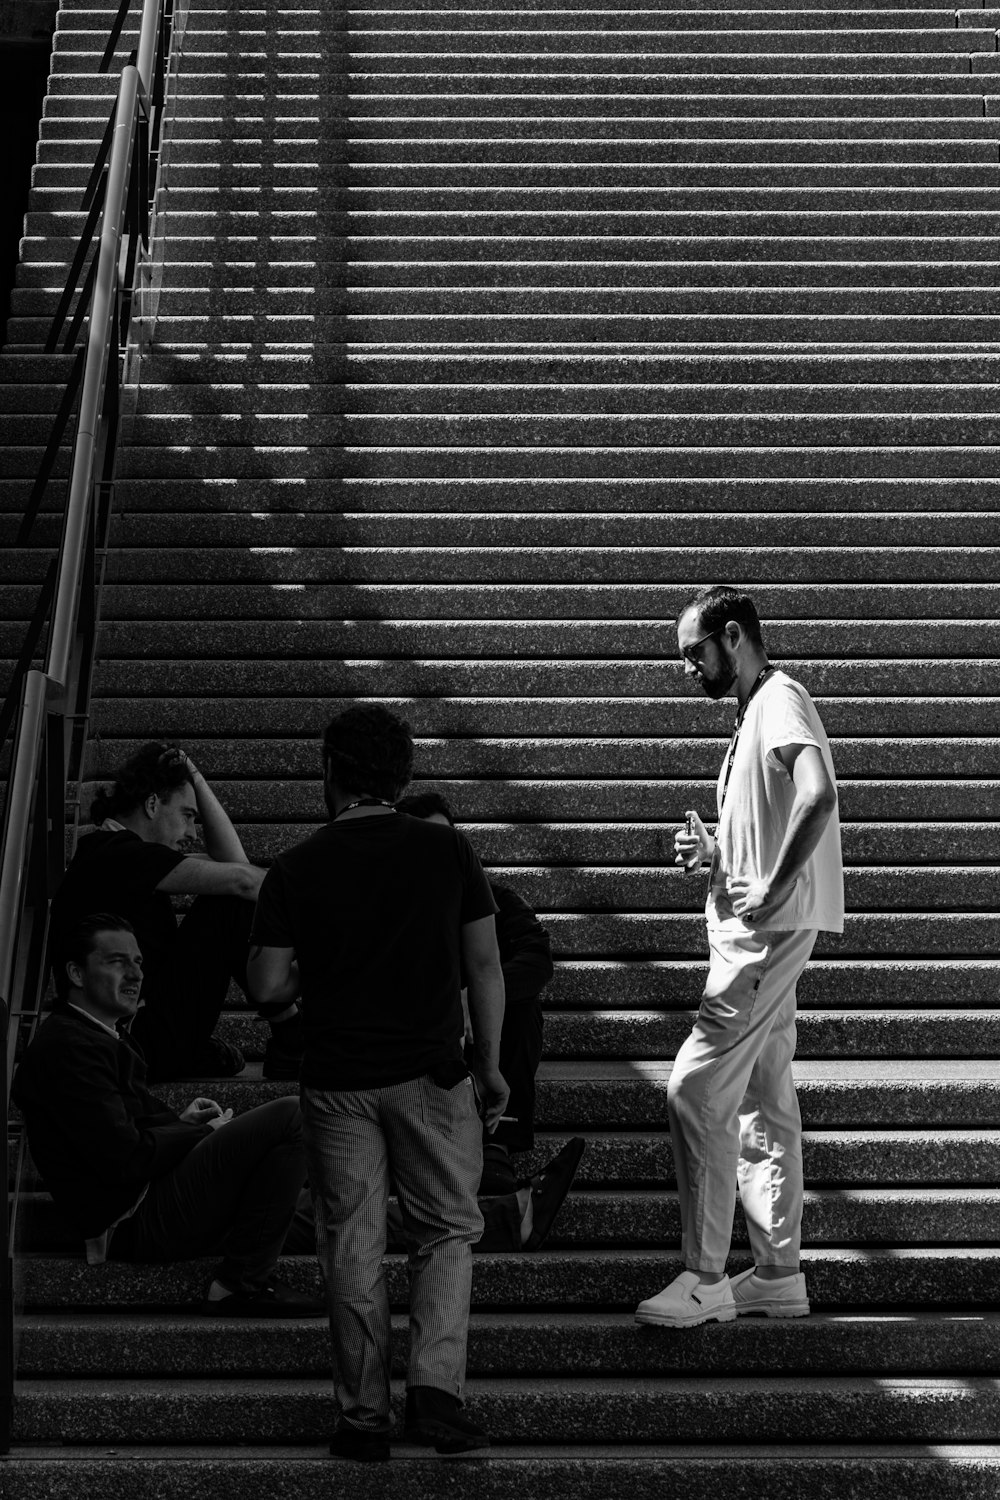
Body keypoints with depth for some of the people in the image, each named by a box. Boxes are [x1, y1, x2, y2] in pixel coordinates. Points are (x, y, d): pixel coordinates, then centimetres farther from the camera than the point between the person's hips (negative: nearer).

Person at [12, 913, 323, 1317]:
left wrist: (180, 1122, 4)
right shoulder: (69, 1047, -18)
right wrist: (202, 1133, -7)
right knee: (289, 1116, -16)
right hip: (137, 1221, -11)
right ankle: (241, 1285, -13)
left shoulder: (99, 1034, 17)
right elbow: (125, 1159, -22)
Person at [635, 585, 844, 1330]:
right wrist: (715, 851, 8)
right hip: (755, 933, 11)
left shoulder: (780, 701, -13)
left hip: (766, 932, -11)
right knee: (763, 1103, 12)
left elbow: (819, 796, -32)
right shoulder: (758, 711, 19)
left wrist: (772, 893, -27)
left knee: (696, 1091, -10)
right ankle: (779, 1274, 17)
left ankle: (705, 1280, -5)